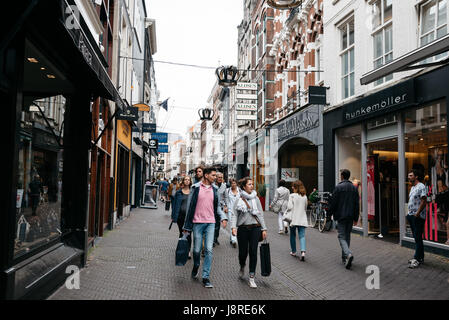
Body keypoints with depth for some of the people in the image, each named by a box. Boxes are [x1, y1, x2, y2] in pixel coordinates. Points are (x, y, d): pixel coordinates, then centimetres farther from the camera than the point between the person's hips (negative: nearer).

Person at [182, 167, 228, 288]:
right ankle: (195, 267, 36)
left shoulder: (214, 190, 9)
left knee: (209, 250, -5)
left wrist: (223, 218, -3)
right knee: (197, 250, 6)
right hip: (198, 223, -2)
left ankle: (206, 277, 2)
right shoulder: (196, 188, -2)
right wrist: (187, 226, 0)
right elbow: (190, 206, 1)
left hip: (210, 223, 2)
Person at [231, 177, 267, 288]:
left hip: (255, 228, 1)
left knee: (253, 252, -5)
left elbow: (260, 214, 10)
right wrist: (233, 227, -14)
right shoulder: (239, 199, 1)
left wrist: (264, 229, 7)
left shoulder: (256, 198, 8)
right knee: (243, 252, 5)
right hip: (243, 228, -1)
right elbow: (234, 214, 0)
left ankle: (252, 277, 5)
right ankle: (242, 268, 38)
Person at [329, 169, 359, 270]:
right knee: (347, 236, 15)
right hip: (350, 216, 5)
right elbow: (356, 204, 8)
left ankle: (348, 254, -25)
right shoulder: (354, 188, 7)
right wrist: (355, 218, 12)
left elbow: (333, 202, -10)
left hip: (341, 216, -5)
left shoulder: (338, 187, -10)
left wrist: (330, 214, 3)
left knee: (342, 236, -3)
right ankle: (344, 257, 23)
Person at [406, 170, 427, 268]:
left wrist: (417, 214, -19)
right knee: (416, 238, 14)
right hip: (411, 216, 9)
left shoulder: (421, 186, -13)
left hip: (418, 217, -9)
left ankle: (417, 259, 0)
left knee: (418, 238, -5)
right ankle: (420, 257, 23)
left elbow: (424, 201, -19)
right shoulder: (412, 187, 16)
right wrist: (409, 212, 14)